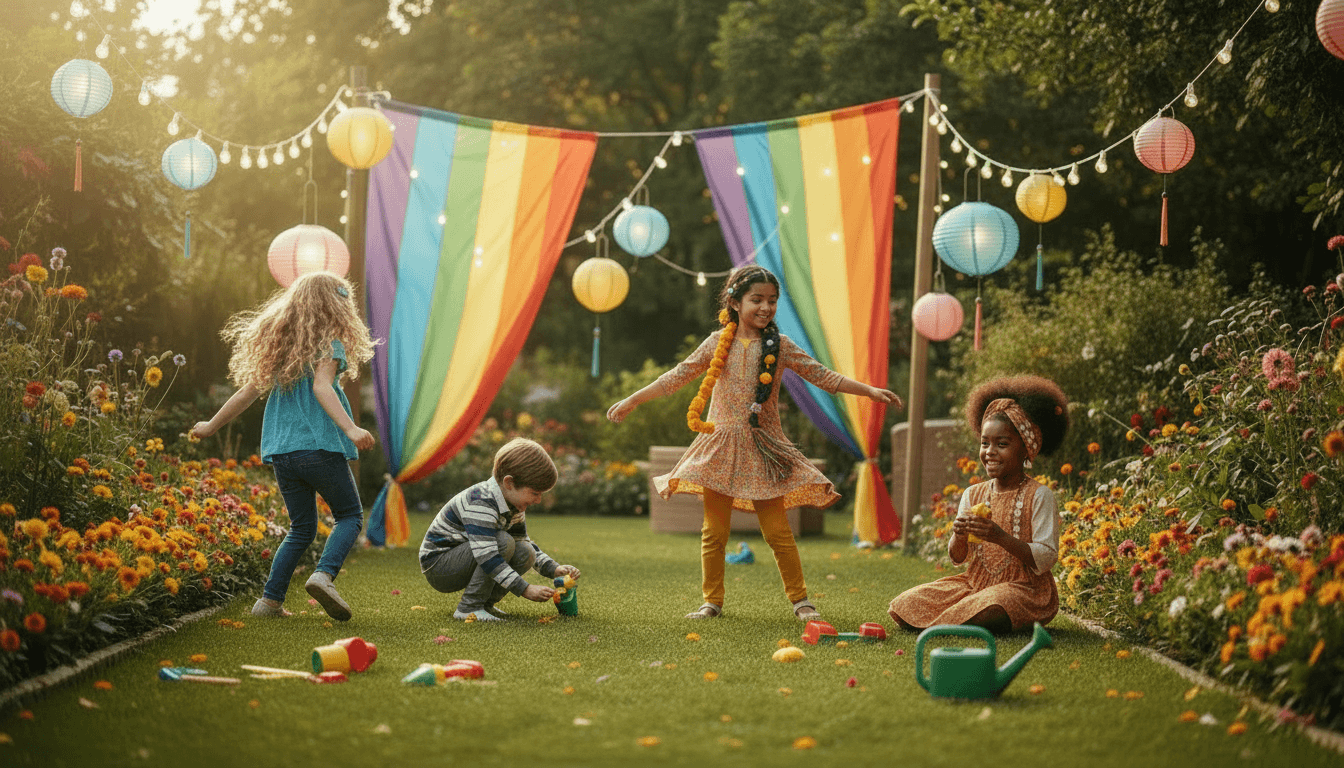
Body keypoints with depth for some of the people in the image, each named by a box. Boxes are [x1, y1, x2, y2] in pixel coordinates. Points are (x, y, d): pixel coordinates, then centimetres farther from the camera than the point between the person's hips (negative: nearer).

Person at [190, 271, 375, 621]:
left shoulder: (277, 345, 15)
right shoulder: (327, 343, -3)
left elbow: (248, 391, 17)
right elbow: (321, 387, -19)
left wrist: (211, 425, 29)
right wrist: (350, 428, -32)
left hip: (281, 452, 6)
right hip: (320, 447, -6)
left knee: (302, 528, 17)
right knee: (350, 516, 7)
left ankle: (271, 599, 6)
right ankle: (324, 574, -18)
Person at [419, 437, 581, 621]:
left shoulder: (513, 504, 1)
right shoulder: (479, 502, -29)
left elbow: (524, 542, 14)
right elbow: (486, 555, -36)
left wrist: (554, 569, -2)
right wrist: (525, 589, -37)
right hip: (437, 567, -9)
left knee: (525, 554, -9)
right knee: (503, 542, -28)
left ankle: (485, 602, 5)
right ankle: (469, 608, -22)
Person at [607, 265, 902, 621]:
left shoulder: (779, 345, 2)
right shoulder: (718, 343, 3)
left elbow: (823, 376, 3)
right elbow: (677, 376, 6)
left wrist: (870, 391, -3)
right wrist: (632, 400, 4)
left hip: (763, 447, -1)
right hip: (720, 445, 1)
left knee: (778, 530, -1)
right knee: (714, 531, 4)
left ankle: (800, 599, 9)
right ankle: (712, 601, 14)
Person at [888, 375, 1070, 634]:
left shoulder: (1039, 496, -6)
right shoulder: (973, 494, 9)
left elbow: (1045, 559, -13)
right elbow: (957, 558, 9)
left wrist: (1001, 537, -26)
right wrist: (959, 537, -14)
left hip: (1022, 589, -5)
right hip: (974, 583, 5)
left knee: (984, 612, -41)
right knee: (904, 606, -13)